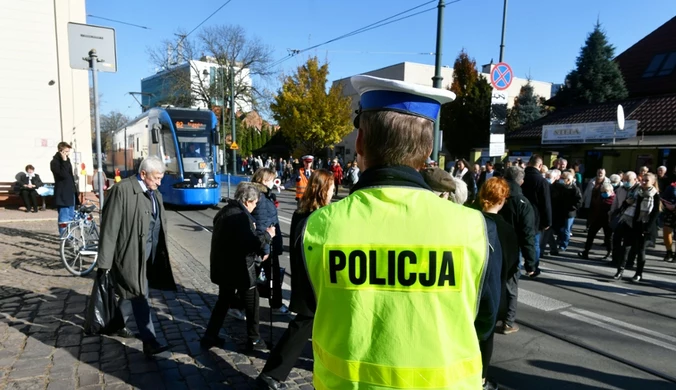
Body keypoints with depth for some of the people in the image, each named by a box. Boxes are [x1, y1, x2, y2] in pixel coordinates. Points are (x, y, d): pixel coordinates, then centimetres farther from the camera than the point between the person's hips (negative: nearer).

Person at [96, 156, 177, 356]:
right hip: (130, 253, -7)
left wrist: (161, 255, 14)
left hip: (149, 254, 8)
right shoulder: (122, 190, -13)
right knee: (139, 295, -4)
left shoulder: (156, 195, 11)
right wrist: (105, 261, -14)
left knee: (132, 293, 20)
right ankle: (149, 342, 1)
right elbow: (110, 227, -14)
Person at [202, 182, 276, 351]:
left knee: (223, 301, 22)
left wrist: (260, 233, 13)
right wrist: (267, 235, -13)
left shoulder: (224, 211, 7)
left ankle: (209, 336, 26)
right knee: (251, 303, 9)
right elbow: (252, 243, -29)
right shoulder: (242, 216, -23)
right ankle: (254, 340, 21)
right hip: (240, 268, -8)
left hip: (223, 265, 9)